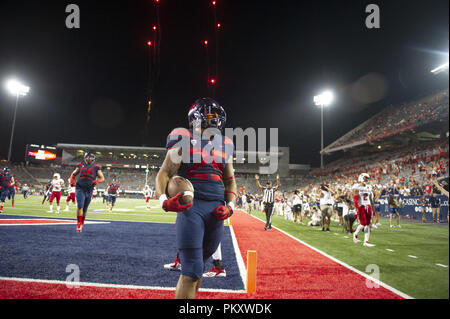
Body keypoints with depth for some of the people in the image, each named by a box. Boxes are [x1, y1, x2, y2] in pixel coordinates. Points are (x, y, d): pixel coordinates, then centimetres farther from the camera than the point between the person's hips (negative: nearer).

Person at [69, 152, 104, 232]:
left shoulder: (96, 167, 3)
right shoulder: (81, 165, 8)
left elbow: (102, 178, 6)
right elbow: (73, 174, 22)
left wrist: (96, 181, -15)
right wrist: (72, 181, 3)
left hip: (89, 190, 0)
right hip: (80, 189, 0)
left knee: (85, 208, 9)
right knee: (80, 206, -15)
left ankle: (82, 223, 27)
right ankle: (78, 224, -8)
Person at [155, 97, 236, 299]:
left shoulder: (225, 146, 16)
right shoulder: (185, 141, 0)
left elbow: (230, 180, 19)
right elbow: (164, 173, -4)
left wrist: (230, 206, 3)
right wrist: (164, 201, -22)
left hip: (216, 210, 5)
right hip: (191, 207, -5)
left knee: (198, 267, 16)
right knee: (192, 271, -7)